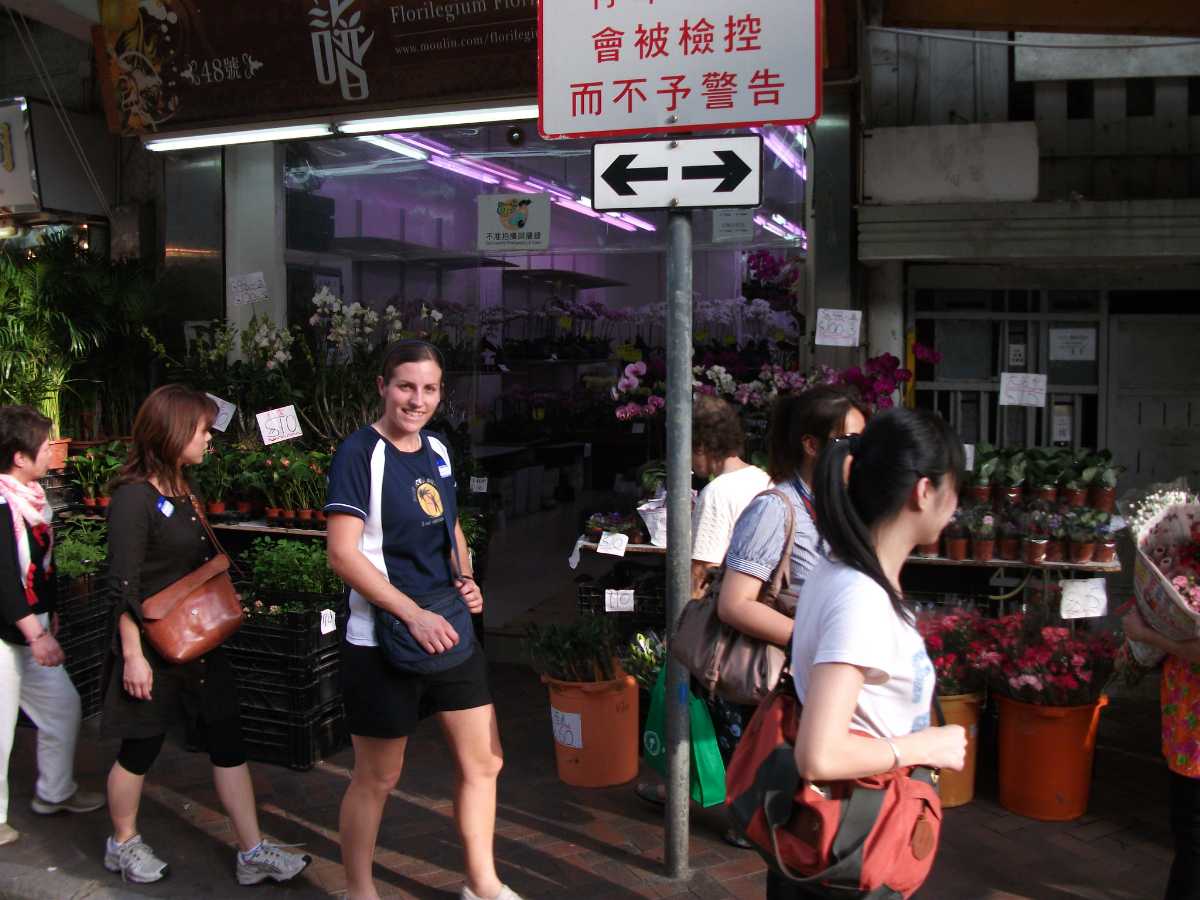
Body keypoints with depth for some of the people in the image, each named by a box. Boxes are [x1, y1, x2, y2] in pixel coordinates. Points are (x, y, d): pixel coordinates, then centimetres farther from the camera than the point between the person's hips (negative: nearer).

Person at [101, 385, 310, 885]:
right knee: (140, 749, 9)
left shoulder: (182, 493, 10)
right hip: (152, 647, -8)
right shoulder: (135, 497, -17)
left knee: (227, 743, 7)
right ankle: (122, 845, 32)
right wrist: (132, 655, -19)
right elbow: (123, 586, -19)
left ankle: (253, 853, 13)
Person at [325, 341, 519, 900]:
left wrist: (465, 578, 3)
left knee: (483, 760, 14)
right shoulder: (361, 452, -14)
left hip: (448, 629, 7)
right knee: (377, 777, 7)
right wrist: (414, 614, -22)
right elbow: (343, 554, -20)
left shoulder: (437, 450, 8)